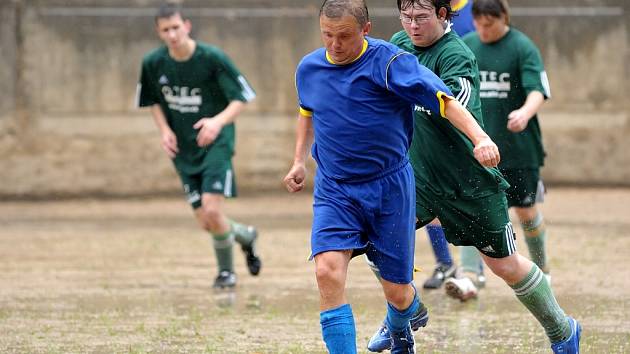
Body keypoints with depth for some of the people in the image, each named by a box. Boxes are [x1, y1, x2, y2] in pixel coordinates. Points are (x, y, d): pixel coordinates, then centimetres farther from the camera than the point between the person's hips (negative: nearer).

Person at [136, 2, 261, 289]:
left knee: (212, 212, -18)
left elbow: (241, 98, -10)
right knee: (205, 222, 1)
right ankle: (246, 235, 35)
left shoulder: (213, 58, -15)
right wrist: (165, 130, -2)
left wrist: (219, 121, -28)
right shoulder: (153, 63, -4)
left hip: (216, 144, -4)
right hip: (183, 149, 4)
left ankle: (226, 270, 10)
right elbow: (153, 101, 15)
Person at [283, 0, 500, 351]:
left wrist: (480, 137, -36)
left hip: (389, 187, -2)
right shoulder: (309, 69, 0)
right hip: (334, 189, 3)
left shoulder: (390, 62, -15)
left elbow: (445, 101, -21)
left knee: (397, 292, 6)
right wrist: (299, 161, 18)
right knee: (328, 270, -23)